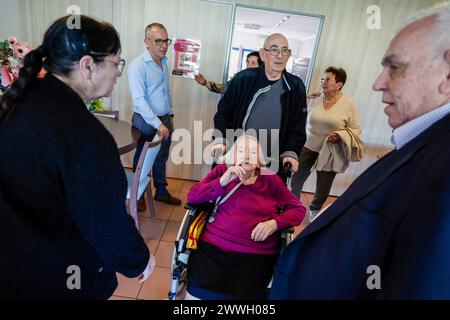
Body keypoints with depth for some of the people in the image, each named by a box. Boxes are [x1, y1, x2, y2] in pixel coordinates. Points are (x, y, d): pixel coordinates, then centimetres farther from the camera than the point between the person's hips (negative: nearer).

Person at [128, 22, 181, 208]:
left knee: (161, 159, 19)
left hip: (164, 119, 7)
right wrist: (158, 124, -27)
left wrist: (169, 116, 15)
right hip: (146, 122, -6)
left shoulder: (164, 62, 6)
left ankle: (161, 192, 36)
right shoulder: (137, 65, -18)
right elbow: (139, 100, -24)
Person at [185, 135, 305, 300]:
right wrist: (223, 180, -10)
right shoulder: (222, 171, 10)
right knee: (200, 292, -19)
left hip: (257, 254, 0)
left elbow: (298, 209, 11)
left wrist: (275, 223, -8)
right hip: (214, 247, 0)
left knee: (242, 294, -21)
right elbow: (192, 197, 2)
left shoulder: (271, 180, 9)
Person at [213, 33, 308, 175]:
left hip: (272, 164, 1)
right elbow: (223, 111, 2)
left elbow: (298, 126, 2)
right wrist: (220, 140, -10)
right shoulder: (243, 78, -4)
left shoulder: (296, 87, -1)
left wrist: (290, 153, -10)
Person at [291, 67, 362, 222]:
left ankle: (315, 209, 40)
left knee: (323, 187, 9)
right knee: (297, 179, 6)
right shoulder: (315, 100, -1)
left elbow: (356, 130, -3)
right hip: (308, 147, 2)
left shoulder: (348, 104, -9)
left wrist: (341, 136, -21)